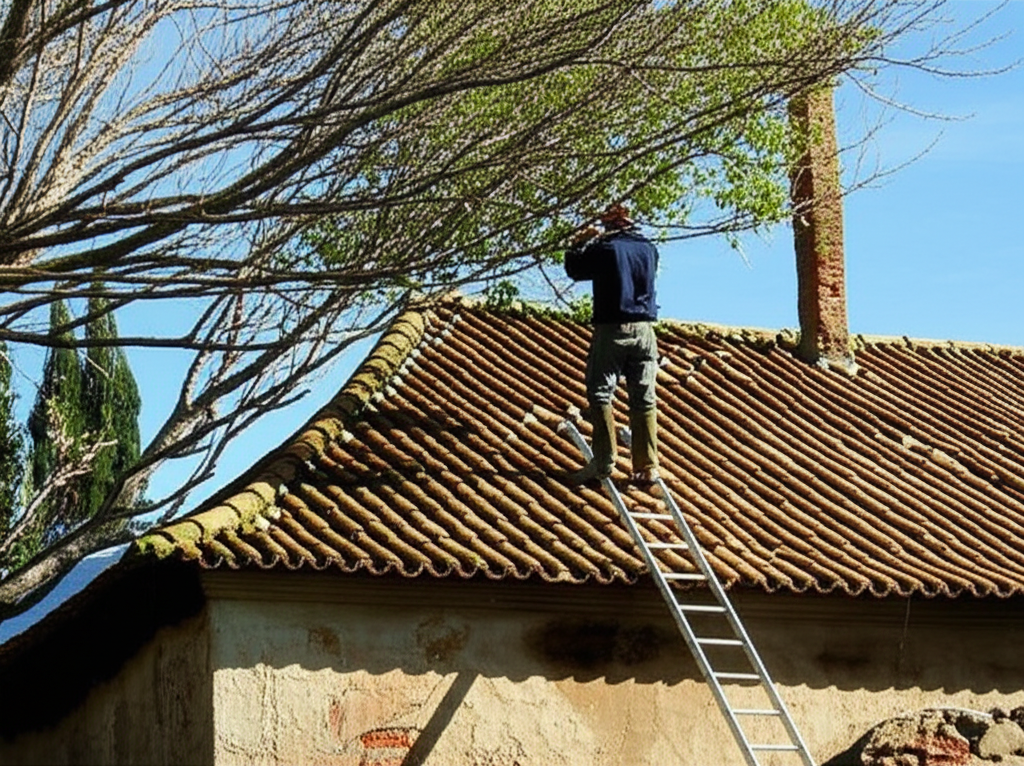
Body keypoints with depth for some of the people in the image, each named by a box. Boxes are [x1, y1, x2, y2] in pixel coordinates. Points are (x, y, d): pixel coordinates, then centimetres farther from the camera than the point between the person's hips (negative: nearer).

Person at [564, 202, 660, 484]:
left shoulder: (605, 249, -8)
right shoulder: (649, 249, 7)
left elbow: (573, 268, 2)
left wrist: (580, 243, 21)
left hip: (611, 329, -5)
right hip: (644, 330, 5)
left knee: (600, 394, -1)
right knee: (644, 399, 4)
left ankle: (604, 461, -10)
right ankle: (647, 466, 1)